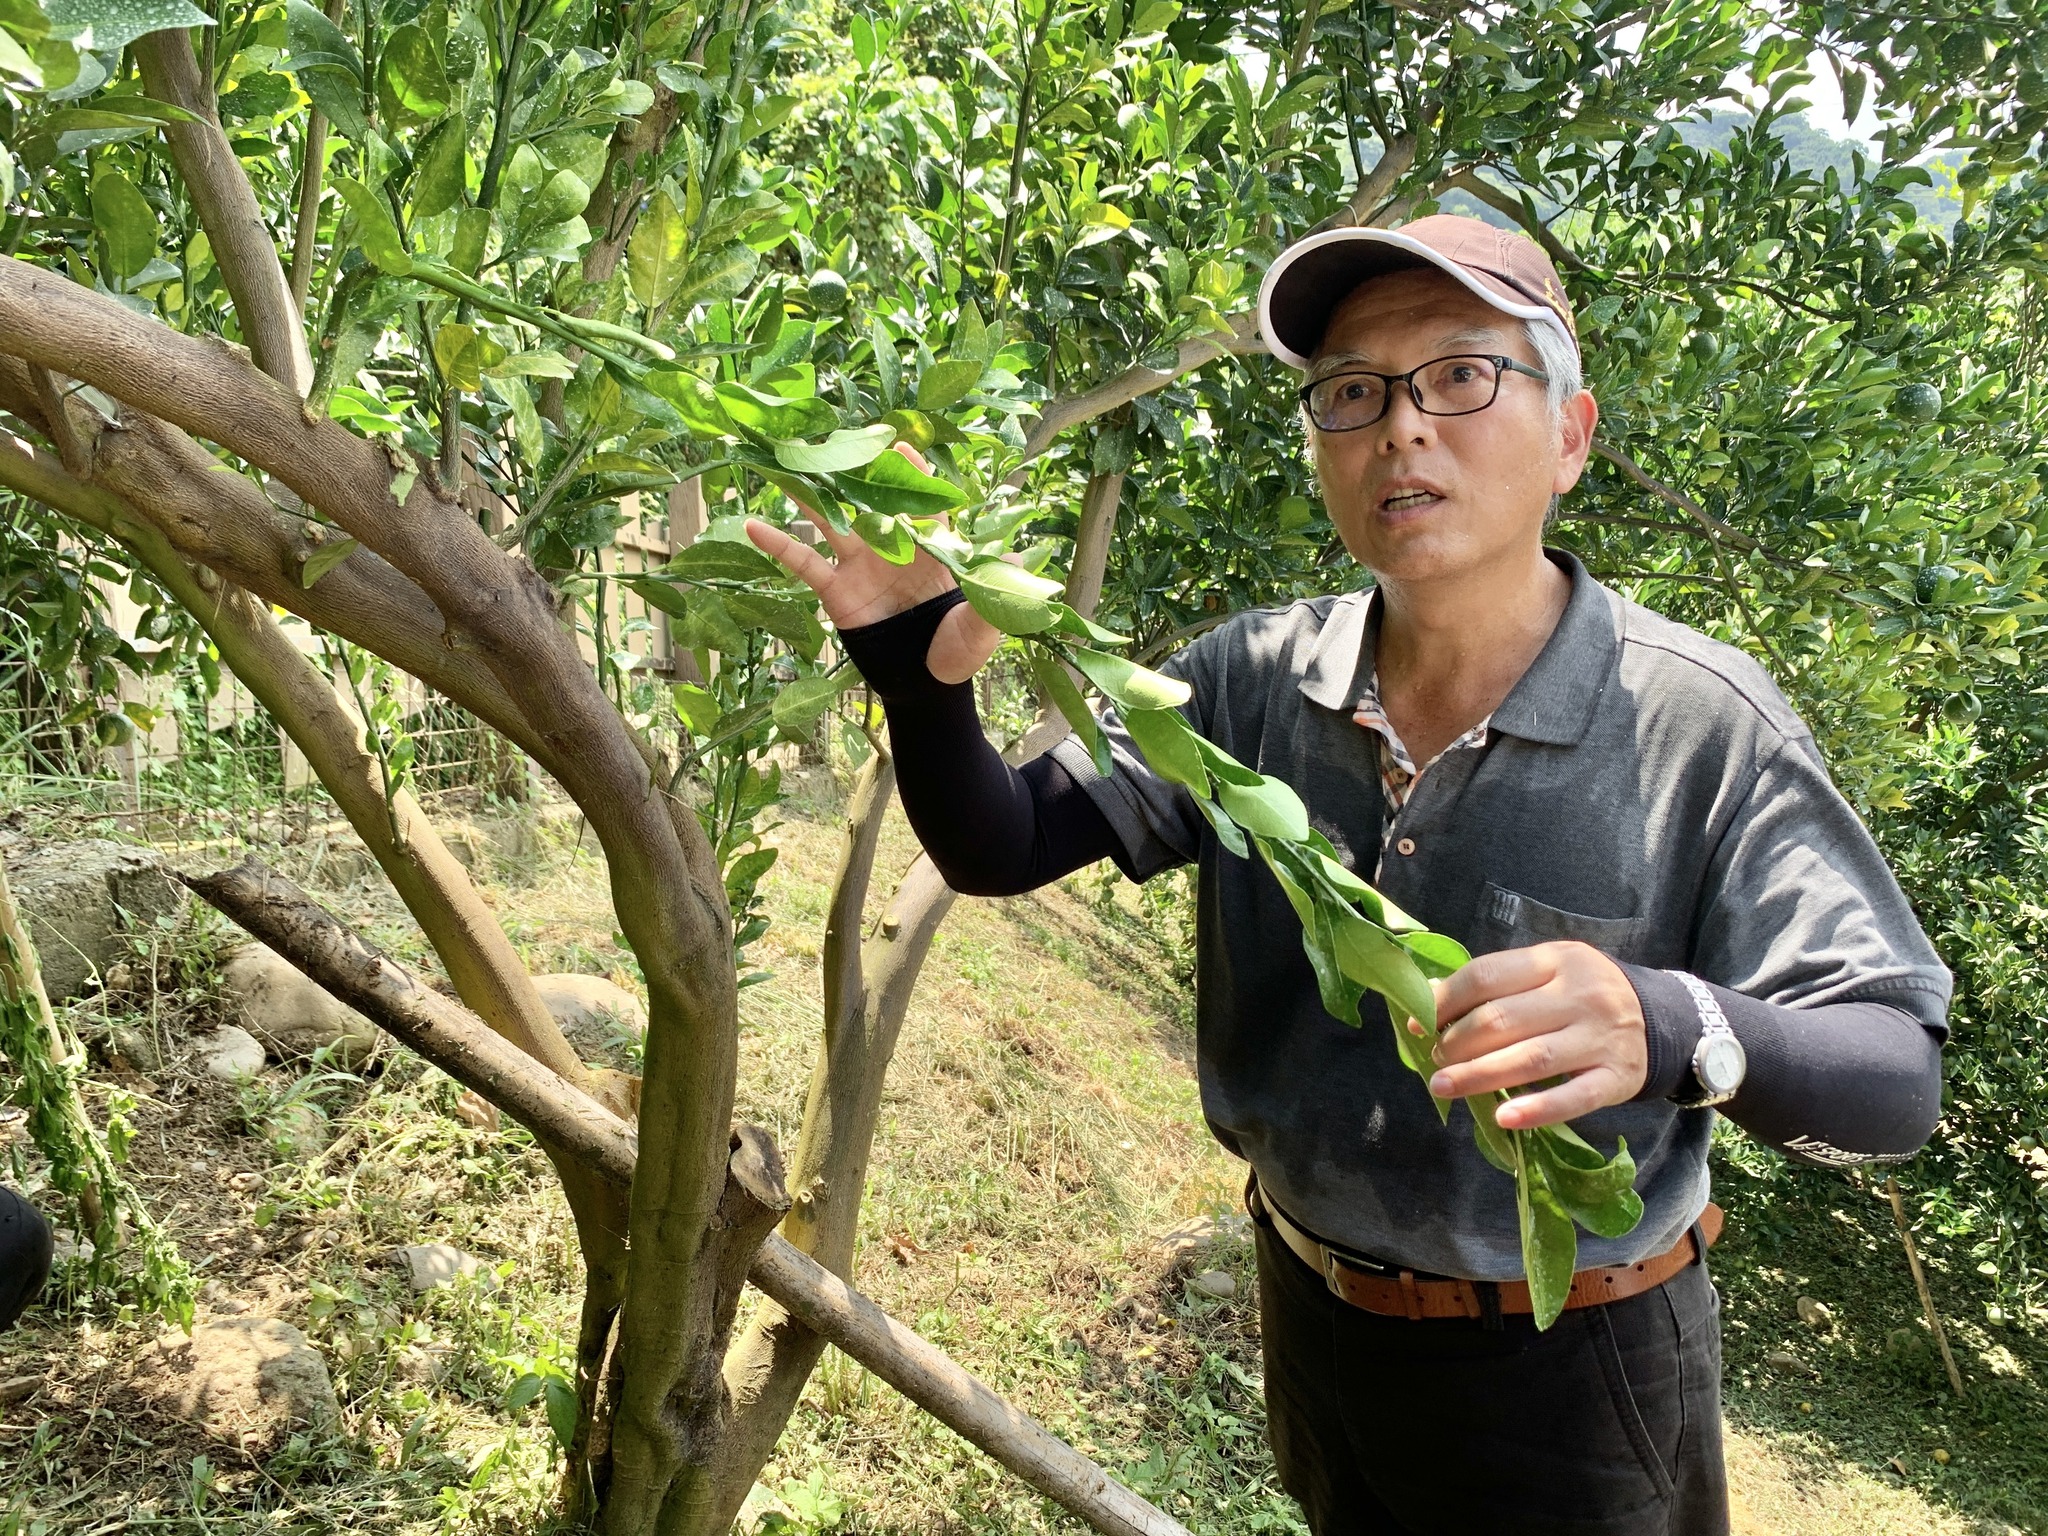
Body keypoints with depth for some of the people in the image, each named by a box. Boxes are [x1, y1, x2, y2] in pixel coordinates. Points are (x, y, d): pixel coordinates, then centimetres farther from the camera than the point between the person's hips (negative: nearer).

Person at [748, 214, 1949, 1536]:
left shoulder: (1703, 728, -22)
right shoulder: (1255, 681, -11)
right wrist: (918, 671, -30)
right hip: (1311, 1316, 4)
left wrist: (1676, 1033, -43)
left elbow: (1896, 1078, -22)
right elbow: (1000, 848, -10)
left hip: (1562, 1378, -3)